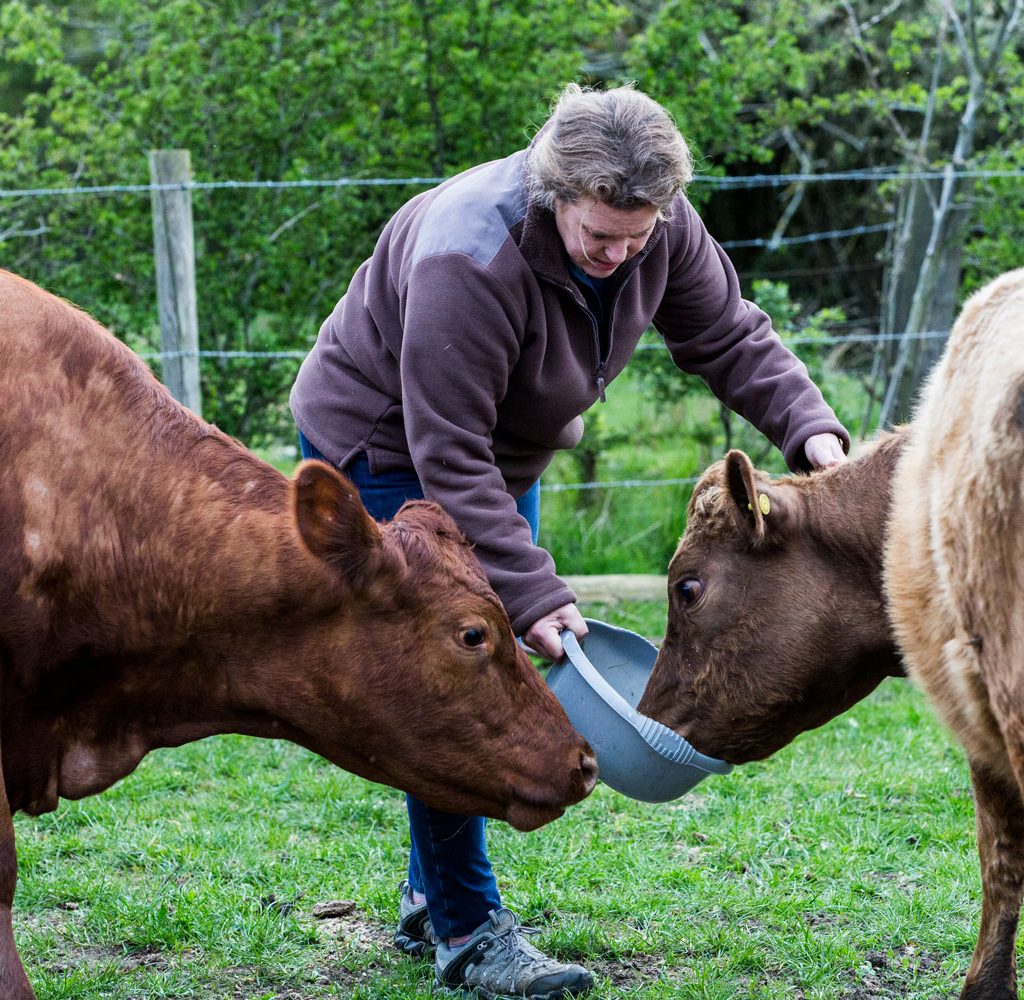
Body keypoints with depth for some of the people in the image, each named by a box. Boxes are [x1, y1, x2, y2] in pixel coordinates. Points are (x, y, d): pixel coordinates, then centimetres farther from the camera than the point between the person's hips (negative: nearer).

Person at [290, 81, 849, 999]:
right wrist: (533, 592, -39)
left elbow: (731, 337, -4)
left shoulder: (661, 228, -18)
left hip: (504, 453, 8)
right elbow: (447, 456, -36)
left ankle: (433, 899, 23)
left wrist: (810, 428, -21)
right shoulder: (468, 257, -38)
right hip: (384, 447, -7)